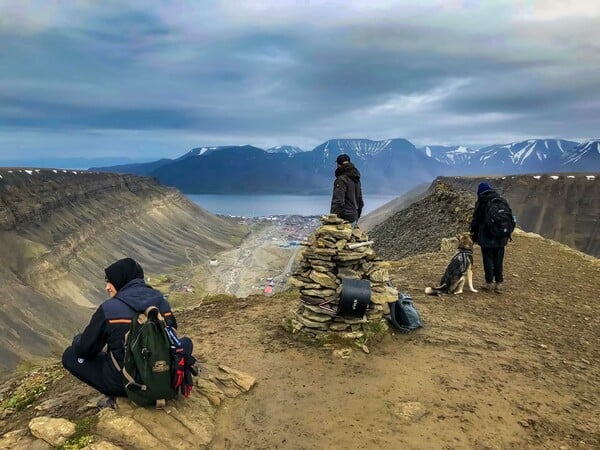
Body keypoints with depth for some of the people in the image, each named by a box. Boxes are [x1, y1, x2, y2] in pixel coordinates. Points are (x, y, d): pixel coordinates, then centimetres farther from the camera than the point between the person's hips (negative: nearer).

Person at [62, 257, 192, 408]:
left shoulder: (109, 308, -16)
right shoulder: (160, 300, -2)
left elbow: (85, 349, -4)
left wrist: (77, 340, 20)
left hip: (124, 383, -3)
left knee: (69, 355, 14)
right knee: (186, 342, 30)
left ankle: (114, 395, 5)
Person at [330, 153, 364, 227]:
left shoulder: (341, 179, -15)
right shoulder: (356, 179, 14)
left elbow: (338, 202, -22)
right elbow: (360, 201, 21)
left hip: (344, 219, -9)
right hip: (354, 218, 9)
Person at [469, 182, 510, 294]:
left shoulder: (481, 202, -7)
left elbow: (475, 220, -5)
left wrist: (473, 235, 6)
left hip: (486, 237, -4)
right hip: (500, 237, 4)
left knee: (488, 260, 4)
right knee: (499, 260, 10)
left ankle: (489, 283, 10)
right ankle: (499, 284, 12)